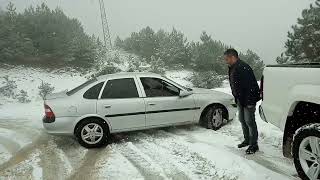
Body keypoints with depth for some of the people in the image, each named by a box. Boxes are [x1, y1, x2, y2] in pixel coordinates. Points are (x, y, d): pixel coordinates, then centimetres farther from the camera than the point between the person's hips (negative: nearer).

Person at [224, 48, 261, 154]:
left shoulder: (243, 68, -22)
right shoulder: (232, 68, 10)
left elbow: (249, 86, -25)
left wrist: (249, 102, -25)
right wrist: (236, 98, 16)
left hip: (248, 99, -10)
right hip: (240, 99, 10)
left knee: (249, 121, -3)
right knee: (242, 120, 17)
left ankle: (254, 145, 9)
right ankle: (247, 140, 33)